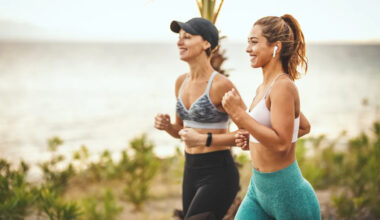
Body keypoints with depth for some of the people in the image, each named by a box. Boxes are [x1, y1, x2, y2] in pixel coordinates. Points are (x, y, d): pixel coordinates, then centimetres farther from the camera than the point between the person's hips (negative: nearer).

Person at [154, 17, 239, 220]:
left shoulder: (222, 85, -16)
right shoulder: (181, 82, 7)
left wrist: (204, 139, -23)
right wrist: (166, 125, -5)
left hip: (218, 173, -8)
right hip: (191, 172, 8)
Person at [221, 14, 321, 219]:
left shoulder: (283, 87, -17)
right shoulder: (262, 88, 9)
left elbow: (281, 144, -25)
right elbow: (304, 127, 22)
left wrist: (239, 114, -25)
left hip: (287, 192, -9)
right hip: (258, 188, 9)